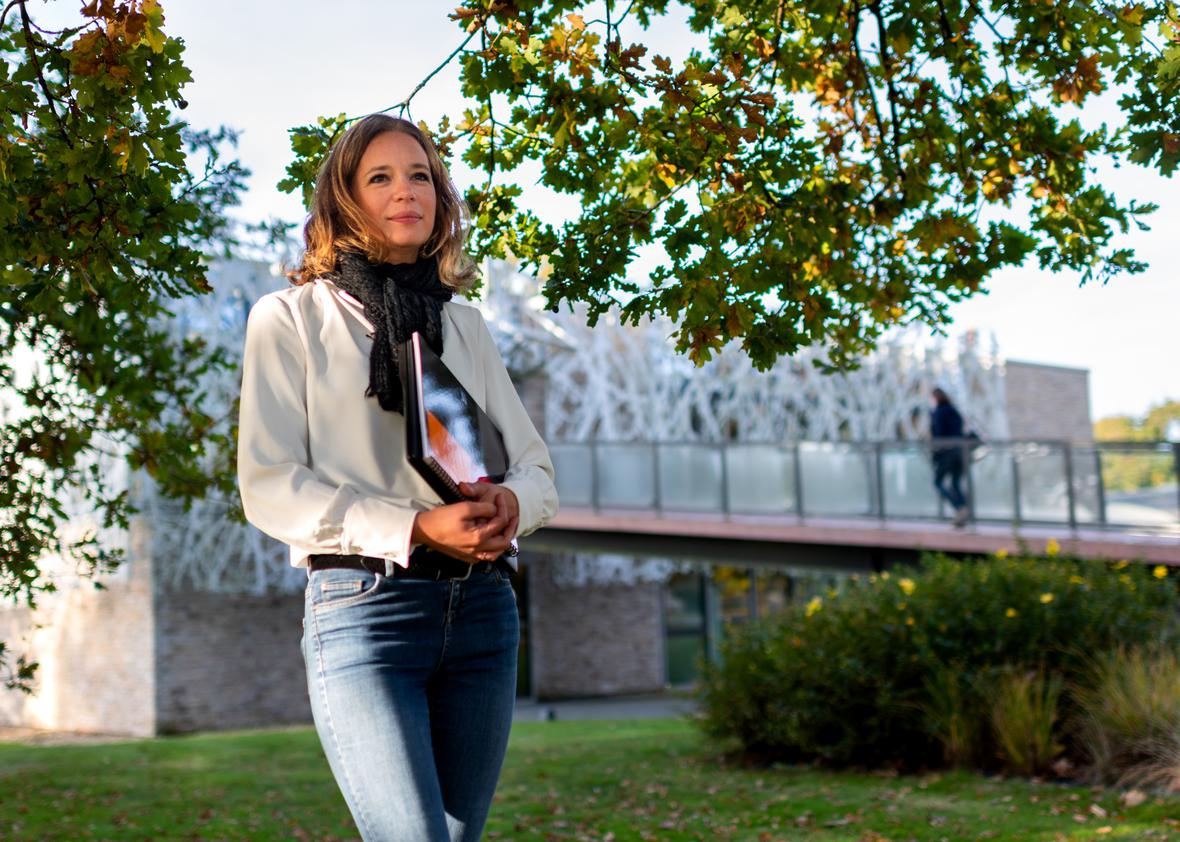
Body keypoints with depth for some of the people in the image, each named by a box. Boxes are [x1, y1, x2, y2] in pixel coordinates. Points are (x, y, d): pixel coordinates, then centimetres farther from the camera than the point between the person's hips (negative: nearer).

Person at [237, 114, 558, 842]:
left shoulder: (466, 325, 18)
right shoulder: (291, 319, 5)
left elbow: (537, 468, 16)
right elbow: (269, 484, -4)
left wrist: (510, 502, -9)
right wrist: (413, 528, -16)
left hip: (481, 608, 5)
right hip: (362, 605, -4)